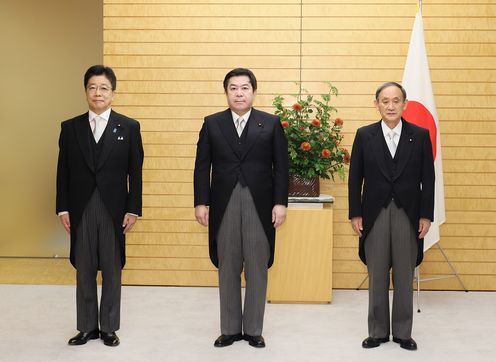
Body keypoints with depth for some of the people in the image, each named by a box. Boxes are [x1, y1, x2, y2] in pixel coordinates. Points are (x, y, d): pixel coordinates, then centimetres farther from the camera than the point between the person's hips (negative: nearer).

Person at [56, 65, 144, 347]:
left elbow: (135, 173, -1)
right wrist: (63, 208, 0)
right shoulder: (70, 127, 5)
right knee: (84, 271, 9)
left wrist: (133, 209, -6)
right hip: (81, 210, 2)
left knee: (112, 270, 7)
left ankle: (109, 327, 19)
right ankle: (87, 327, 20)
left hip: (113, 209, -1)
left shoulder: (129, 127, 0)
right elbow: (63, 172, 5)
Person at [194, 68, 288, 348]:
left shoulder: (271, 123, 4)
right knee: (227, 269, 7)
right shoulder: (212, 124, 6)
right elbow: (202, 167, 4)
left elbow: (281, 167, 1)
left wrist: (280, 203, -6)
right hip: (224, 205, 1)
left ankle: (254, 329, 16)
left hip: (260, 205, -1)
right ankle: (230, 329, 17)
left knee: (257, 269, 5)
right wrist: (201, 202, -3)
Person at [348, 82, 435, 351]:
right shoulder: (364, 135, 1)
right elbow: (355, 178, 3)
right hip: (375, 214, 0)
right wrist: (355, 214, -2)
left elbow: (427, 179, 1)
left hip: (408, 214, 0)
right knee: (377, 277, 7)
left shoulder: (420, 135, 1)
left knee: (404, 277, 7)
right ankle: (378, 331, 18)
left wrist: (426, 215, -3)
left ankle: (403, 332, 17)